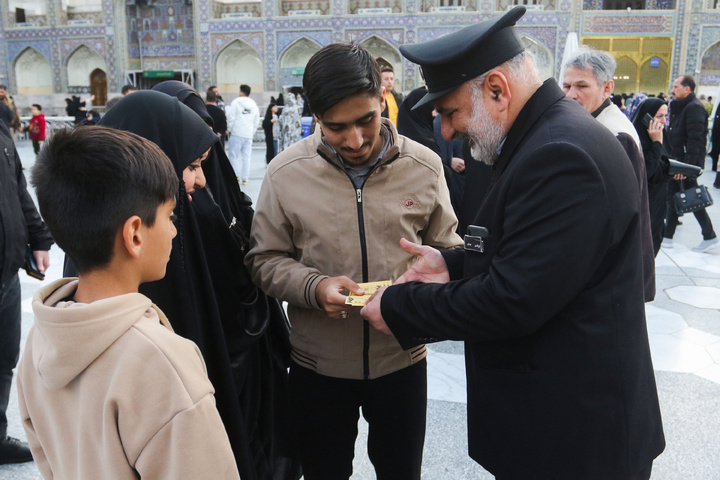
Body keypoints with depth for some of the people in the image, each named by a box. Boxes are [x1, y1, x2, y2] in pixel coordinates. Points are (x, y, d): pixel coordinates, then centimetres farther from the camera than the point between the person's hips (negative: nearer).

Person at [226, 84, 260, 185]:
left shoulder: (236, 102, -4)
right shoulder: (254, 105, 12)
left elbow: (231, 117, -7)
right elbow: (256, 121, 16)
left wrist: (229, 129, 4)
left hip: (237, 133, -4)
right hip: (249, 134, 4)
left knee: (234, 155, 3)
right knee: (246, 156, 7)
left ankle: (236, 176, 0)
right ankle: (245, 177, 7)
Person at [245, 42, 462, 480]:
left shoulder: (424, 166, -8)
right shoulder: (286, 172, -10)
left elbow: (446, 249, 3)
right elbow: (265, 259, -2)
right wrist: (314, 287, -20)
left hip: (402, 358, 1)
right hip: (318, 365, 0)